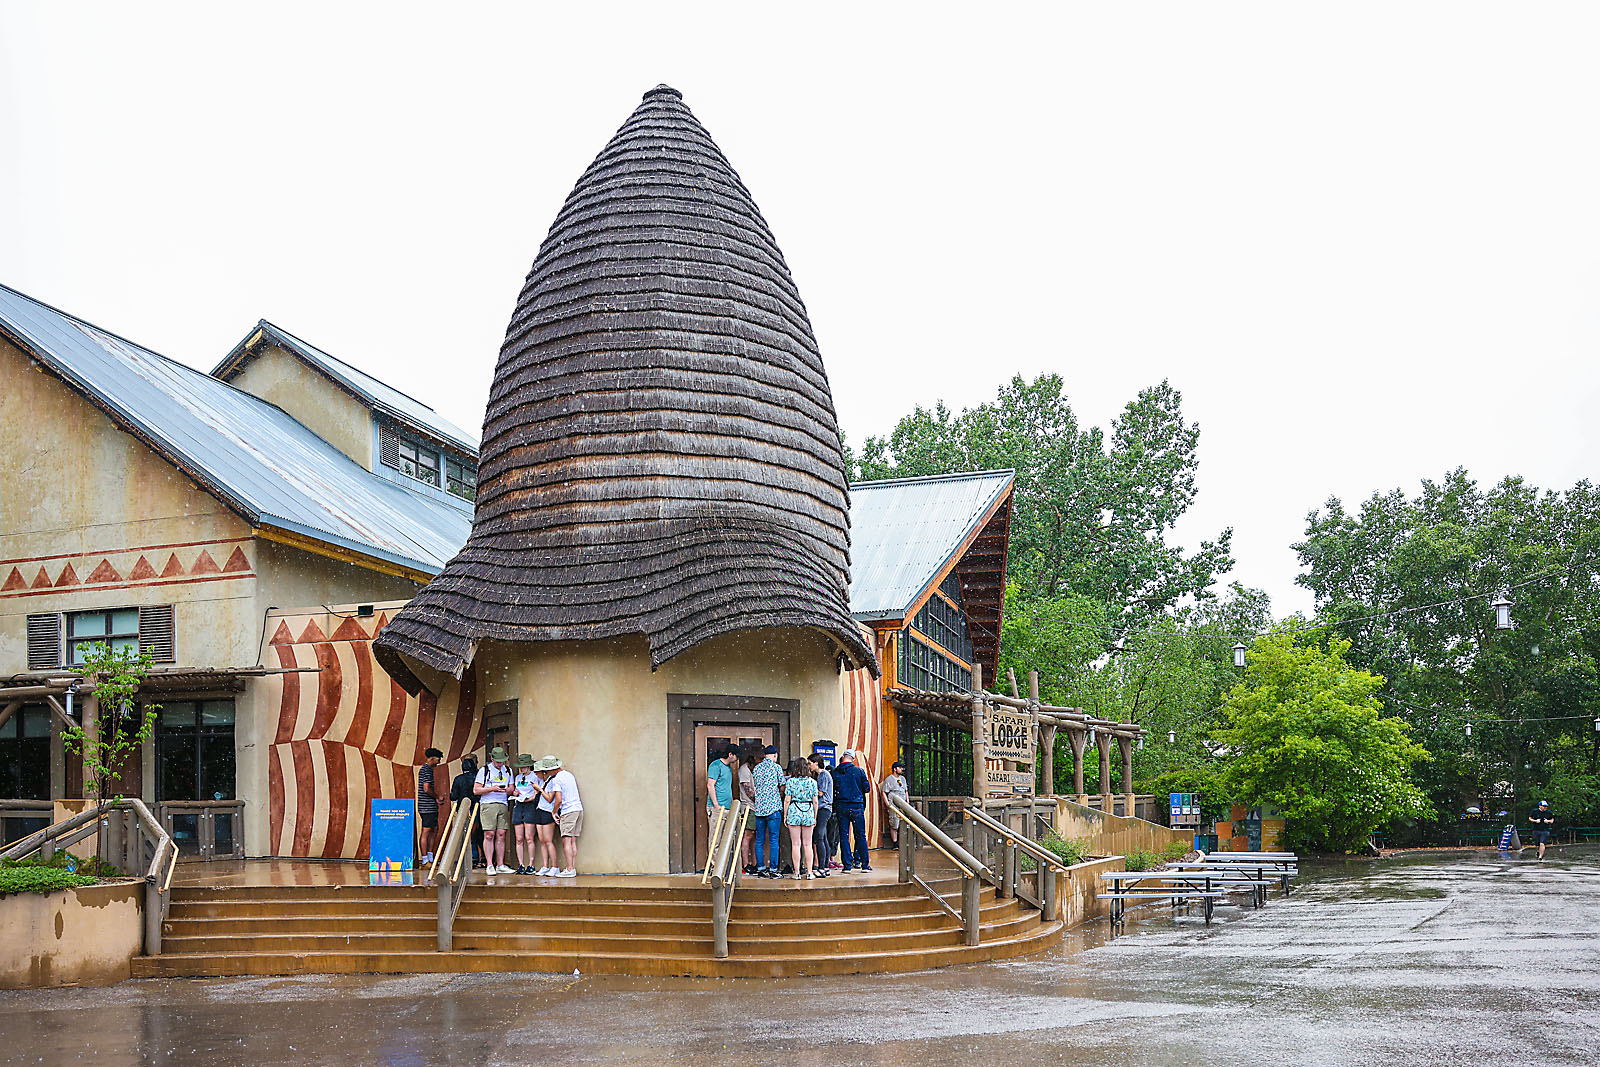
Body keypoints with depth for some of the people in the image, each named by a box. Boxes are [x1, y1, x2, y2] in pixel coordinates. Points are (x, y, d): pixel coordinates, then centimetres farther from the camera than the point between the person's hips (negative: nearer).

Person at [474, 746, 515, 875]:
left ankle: (500, 865, 5)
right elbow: (476, 790, -2)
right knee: (489, 835, -8)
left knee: (501, 835, 2)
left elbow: (511, 789, 19)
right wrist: (492, 788, -13)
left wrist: (507, 790, -5)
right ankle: (489, 865, -5)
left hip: (503, 805, 4)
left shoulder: (508, 771, 15)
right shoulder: (484, 770, 1)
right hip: (488, 805, -4)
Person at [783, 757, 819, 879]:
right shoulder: (812, 782, 2)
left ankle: (797, 872, 1)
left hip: (794, 812, -1)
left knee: (795, 844, 2)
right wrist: (814, 817, 13)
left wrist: (785, 816, 5)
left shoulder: (790, 781, -2)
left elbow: (787, 800, -3)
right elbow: (815, 801, 4)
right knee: (807, 844, 7)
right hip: (808, 812, 1)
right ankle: (809, 872, 5)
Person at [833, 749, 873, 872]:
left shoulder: (835, 773, 0)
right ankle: (864, 864, 7)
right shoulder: (859, 771, -3)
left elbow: (832, 792, 3)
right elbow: (867, 788, -1)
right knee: (860, 835, 6)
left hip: (841, 807, 1)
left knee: (844, 835, 6)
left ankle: (847, 864, 3)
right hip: (857, 806, -1)